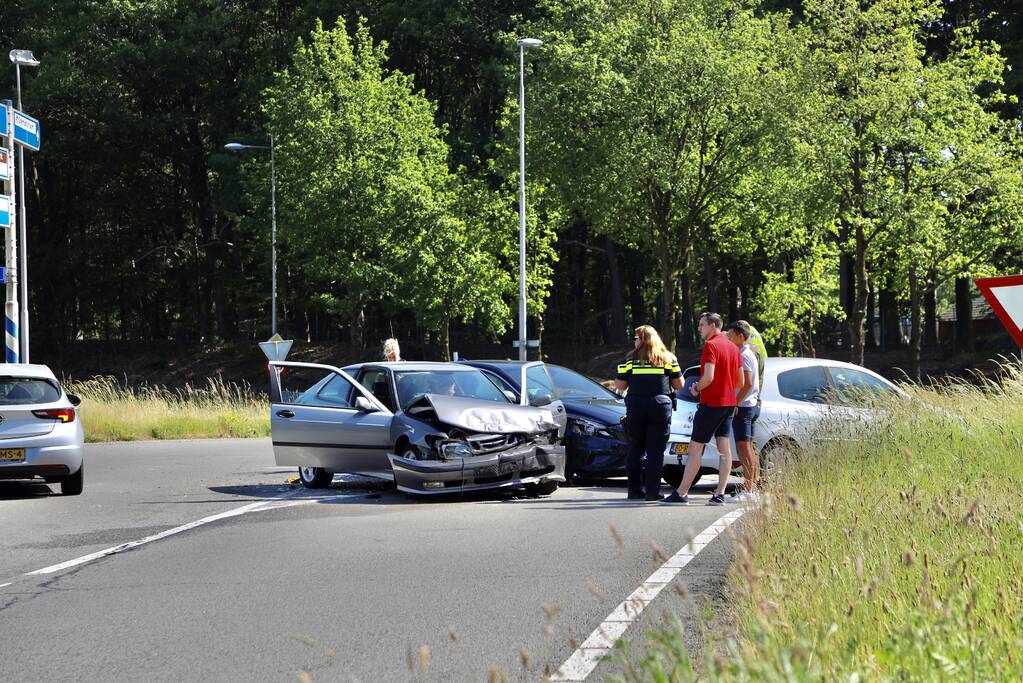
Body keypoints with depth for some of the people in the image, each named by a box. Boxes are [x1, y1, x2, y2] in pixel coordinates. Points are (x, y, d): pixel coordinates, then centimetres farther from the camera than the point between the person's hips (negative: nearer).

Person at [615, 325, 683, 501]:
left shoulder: (630, 359, 2)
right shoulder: (668, 358, 7)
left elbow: (620, 386, 0)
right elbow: (679, 384, 6)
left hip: (635, 407, 0)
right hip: (660, 406, 0)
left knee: (635, 449, 10)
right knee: (655, 450, 0)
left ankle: (635, 489, 10)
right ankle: (652, 490, -6)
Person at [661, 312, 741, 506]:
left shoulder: (711, 346, -14)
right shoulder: (732, 347, 12)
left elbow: (708, 377, -23)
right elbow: (740, 380, 16)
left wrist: (696, 389, -7)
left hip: (711, 403, -8)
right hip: (728, 403, 8)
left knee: (695, 448, -5)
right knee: (724, 449, 5)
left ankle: (682, 493, -4)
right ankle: (720, 494, 2)